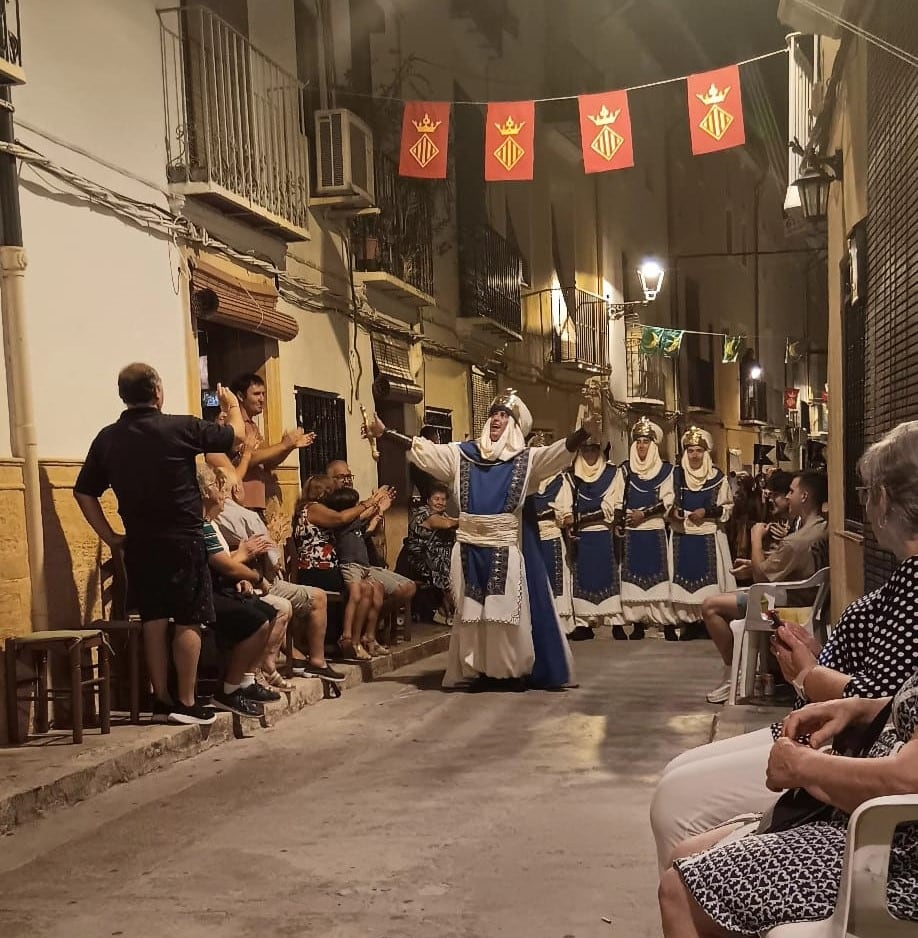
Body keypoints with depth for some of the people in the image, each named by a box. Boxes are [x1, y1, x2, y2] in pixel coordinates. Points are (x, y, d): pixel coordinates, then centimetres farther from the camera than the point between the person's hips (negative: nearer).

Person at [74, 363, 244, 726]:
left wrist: (110, 537, 12)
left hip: (139, 544, 5)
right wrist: (232, 406, 22)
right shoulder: (181, 427, -10)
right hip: (182, 540, -5)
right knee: (188, 622, 2)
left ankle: (161, 700, 16)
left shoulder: (107, 438, 3)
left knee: (153, 621, 11)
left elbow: (83, 493, 6)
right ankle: (186, 702, 5)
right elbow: (236, 436, 2)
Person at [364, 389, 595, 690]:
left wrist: (587, 427, -30)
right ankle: (481, 670, 14)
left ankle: (517, 671, 10)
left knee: (511, 609, 0)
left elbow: (562, 450, -12)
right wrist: (384, 434, -2)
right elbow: (422, 449, 6)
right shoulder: (463, 454, 9)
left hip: (507, 549, -2)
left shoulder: (526, 459, 2)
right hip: (472, 548, 3)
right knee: (475, 609, 6)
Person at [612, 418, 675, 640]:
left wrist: (644, 514, -11)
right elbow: (618, 502, 6)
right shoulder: (625, 469, 8)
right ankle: (637, 623, 4)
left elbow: (667, 501, -4)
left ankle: (668, 624, -2)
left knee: (658, 573, -4)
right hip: (631, 532, 2)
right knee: (634, 574, 0)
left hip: (655, 530, -2)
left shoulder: (666, 469, 2)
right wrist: (622, 521, -6)